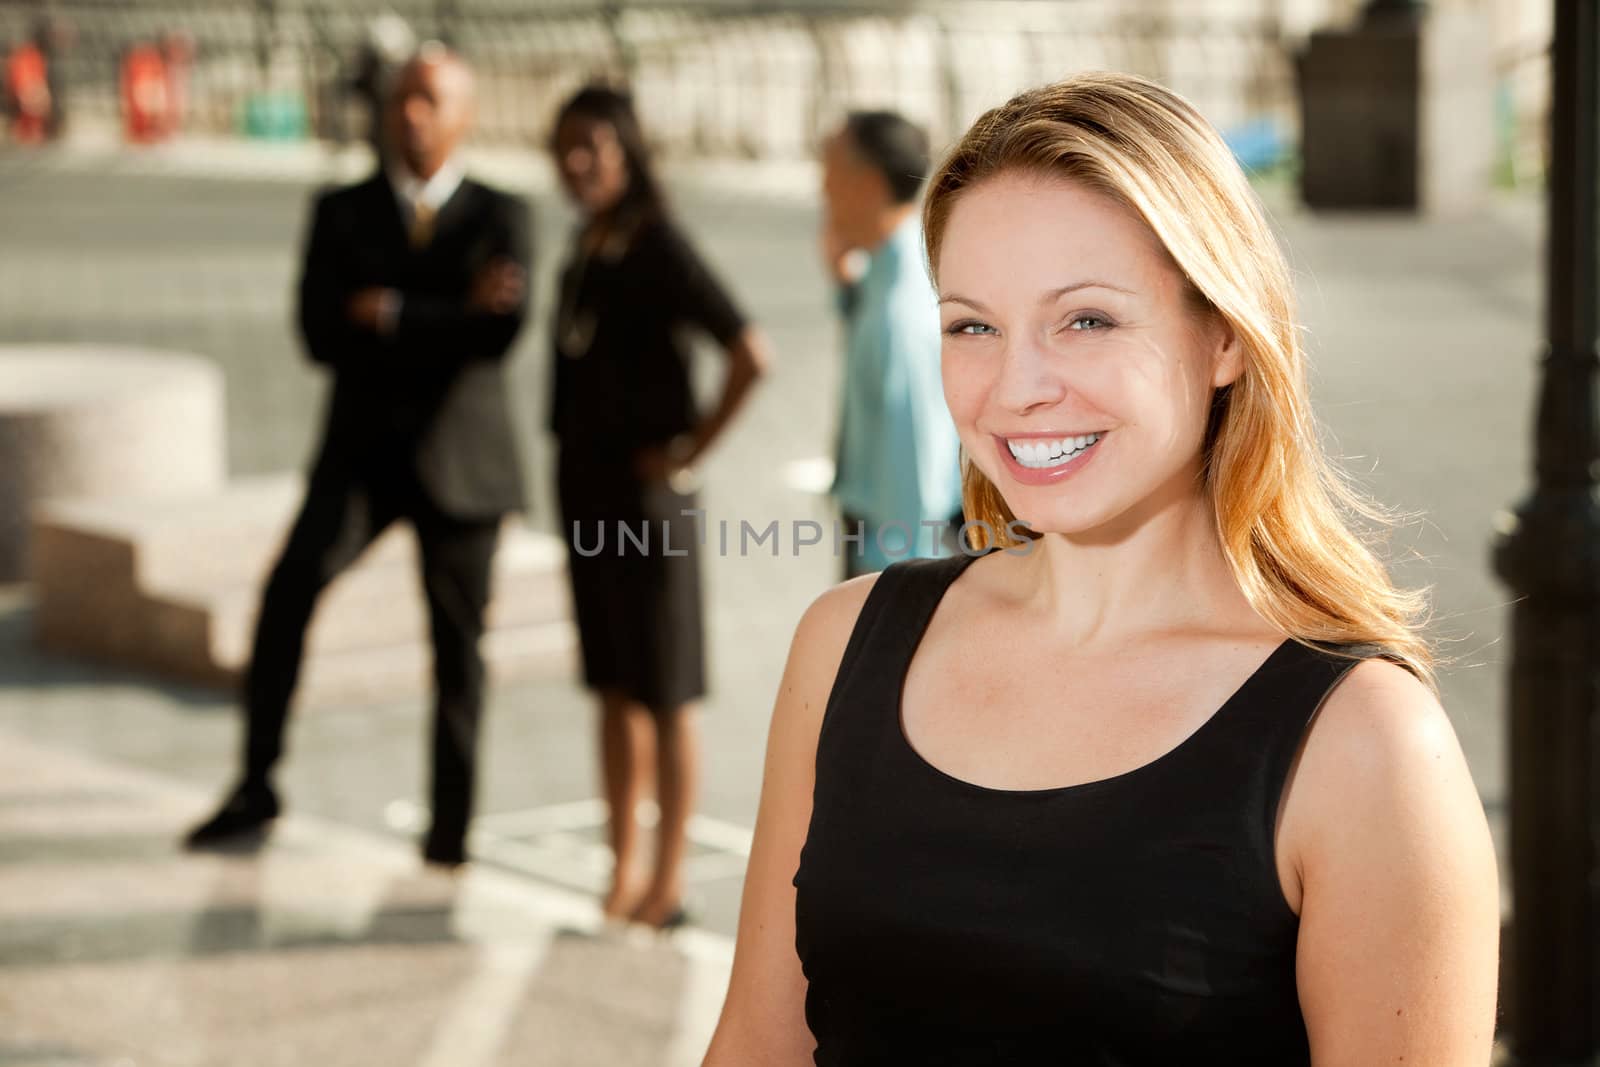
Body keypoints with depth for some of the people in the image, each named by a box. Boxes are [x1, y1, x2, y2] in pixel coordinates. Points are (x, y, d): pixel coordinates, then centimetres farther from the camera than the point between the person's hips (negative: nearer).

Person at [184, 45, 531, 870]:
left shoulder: (499, 216, 3)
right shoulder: (342, 213, 6)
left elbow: (500, 330, -13)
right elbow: (320, 335, -7)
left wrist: (392, 315, -15)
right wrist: (451, 322, -13)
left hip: (458, 455, 0)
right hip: (361, 451, 0)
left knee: (456, 643, 4)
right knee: (291, 586, -22)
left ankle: (449, 829, 16)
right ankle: (256, 785, -15)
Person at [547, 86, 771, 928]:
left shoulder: (660, 249, -14)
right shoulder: (585, 248, 9)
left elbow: (750, 355, -21)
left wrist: (690, 450, -14)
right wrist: (574, 459, 13)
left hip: (645, 497, -8)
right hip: (585, 490, 8)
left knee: (664, 694, 1)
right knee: (614, 688, 13)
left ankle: (668, 885, 9)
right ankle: (624, 873, 21)